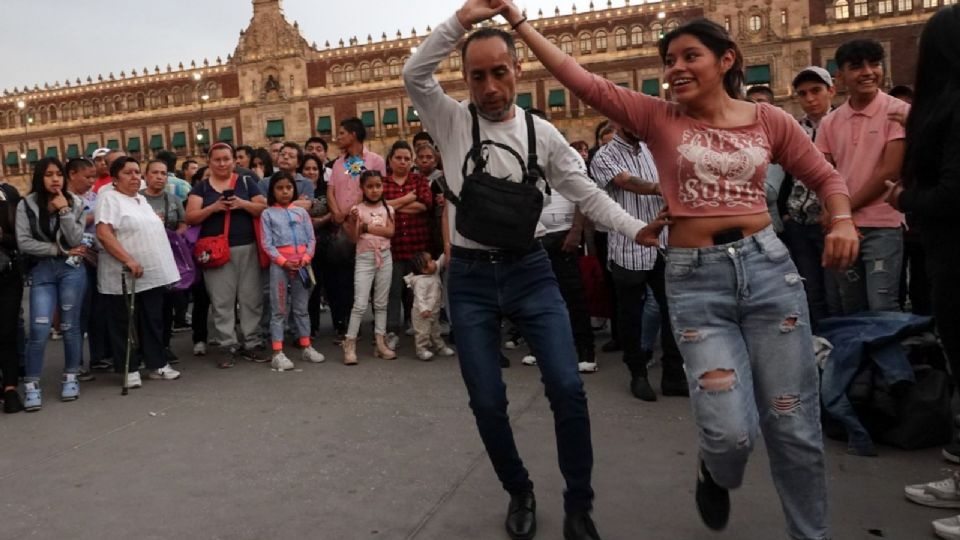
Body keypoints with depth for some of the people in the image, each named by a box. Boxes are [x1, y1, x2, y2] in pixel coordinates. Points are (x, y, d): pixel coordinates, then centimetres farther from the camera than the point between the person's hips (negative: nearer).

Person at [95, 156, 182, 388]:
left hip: (153, 273, 7)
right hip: (124, 276, -7)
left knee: (153, 321, 11)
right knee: (125, 324, 2)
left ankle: (157, 364, 19)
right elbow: (103, 233, -18)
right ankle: (129, 369, 10)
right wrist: (129, 260, -25)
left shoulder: (141, 199, 17)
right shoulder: (109, 198, -7)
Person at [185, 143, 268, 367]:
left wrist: (243, 204, -13)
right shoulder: (201, 187, 8)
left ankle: (251, 344, 12)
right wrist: (213, 208, -14)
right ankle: (230, 347, 9)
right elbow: (190, 218, 1)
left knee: (251, 298, 2)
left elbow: (264, 209, 4)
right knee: (222, 301, 1)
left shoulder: (247, 182, 9)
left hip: (247, 248, 0)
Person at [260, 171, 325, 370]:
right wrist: (284, 262, -14)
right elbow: (267, 244, -4)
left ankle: (306, 347, 19)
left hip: (302, 263, 3)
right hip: (279, 264, -3)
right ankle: (278, 353, 0)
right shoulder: (268, 214, 2)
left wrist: (305, 259, -9)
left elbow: (311, 239, 6)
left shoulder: (301, 211, 10)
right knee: (279, 309, -1)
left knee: (301, 307, 11)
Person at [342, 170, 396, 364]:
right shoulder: (358, 209, -3)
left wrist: (367, 227, -14)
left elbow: (390, 232, -9)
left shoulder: (388, 209, 5)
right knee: (360, 304, -8)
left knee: (381, 303, 9)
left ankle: (381, 343, 14)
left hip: (384, 257, 3)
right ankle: (350, 344, -3)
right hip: (364, 258, -3)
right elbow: (354, 237, -7)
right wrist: (352, 221, -24)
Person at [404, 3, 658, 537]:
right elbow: (414, 75, -14)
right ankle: (520, 491, 30)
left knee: (567, 387, -8)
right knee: (487, 400, 4)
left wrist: (638, 229, -8)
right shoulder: (452, 121, 2)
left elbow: (587, 193, 4)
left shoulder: (542, 133, 3)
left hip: (530, 270, 0)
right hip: (470, 277, 0)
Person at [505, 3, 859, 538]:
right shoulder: (658, 118, 4)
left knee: (794, 424, 6)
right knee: (731, 430, -8)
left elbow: (826, 177, 15)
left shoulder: (769, 120, 6)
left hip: (769, 266, 1)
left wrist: (842, 222, -6)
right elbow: (581, 80, -1)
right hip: (695, 279, -1)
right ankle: (715, 474, 32)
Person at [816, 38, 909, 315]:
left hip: (883, 226, -4)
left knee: (882, 309, -8)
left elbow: (890, 171, -10)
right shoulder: (830, 122, 9)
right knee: (852, 310, 12)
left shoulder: (898, 112, -4)